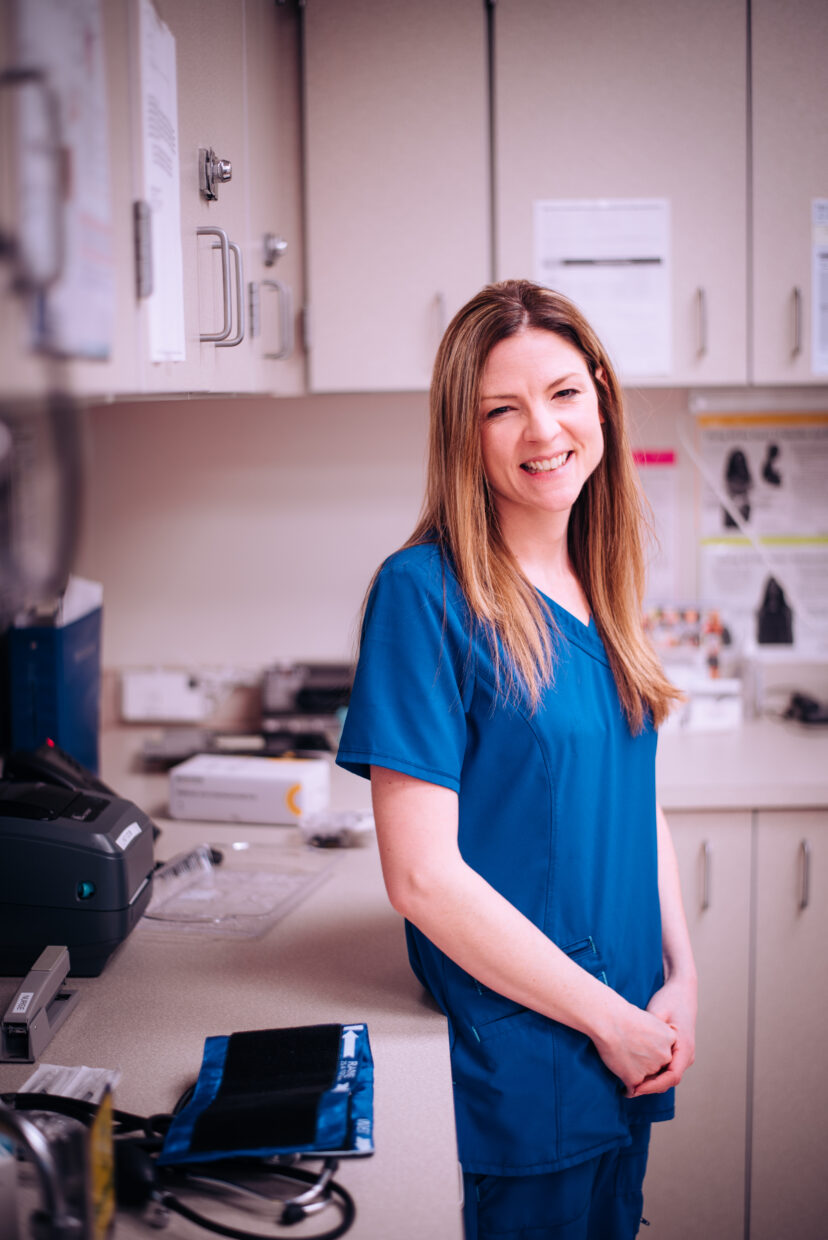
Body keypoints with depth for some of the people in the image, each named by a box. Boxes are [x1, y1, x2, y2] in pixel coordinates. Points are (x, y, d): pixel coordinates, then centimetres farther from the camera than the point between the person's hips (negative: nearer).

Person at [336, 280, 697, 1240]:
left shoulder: (599, 585, 4)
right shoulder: (425, 593, -17)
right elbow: (424, 879, -20)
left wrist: (681, 979, -1)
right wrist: (610, 1018, -13)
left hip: (632, 1042, 7)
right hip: (516, 1048, -7)